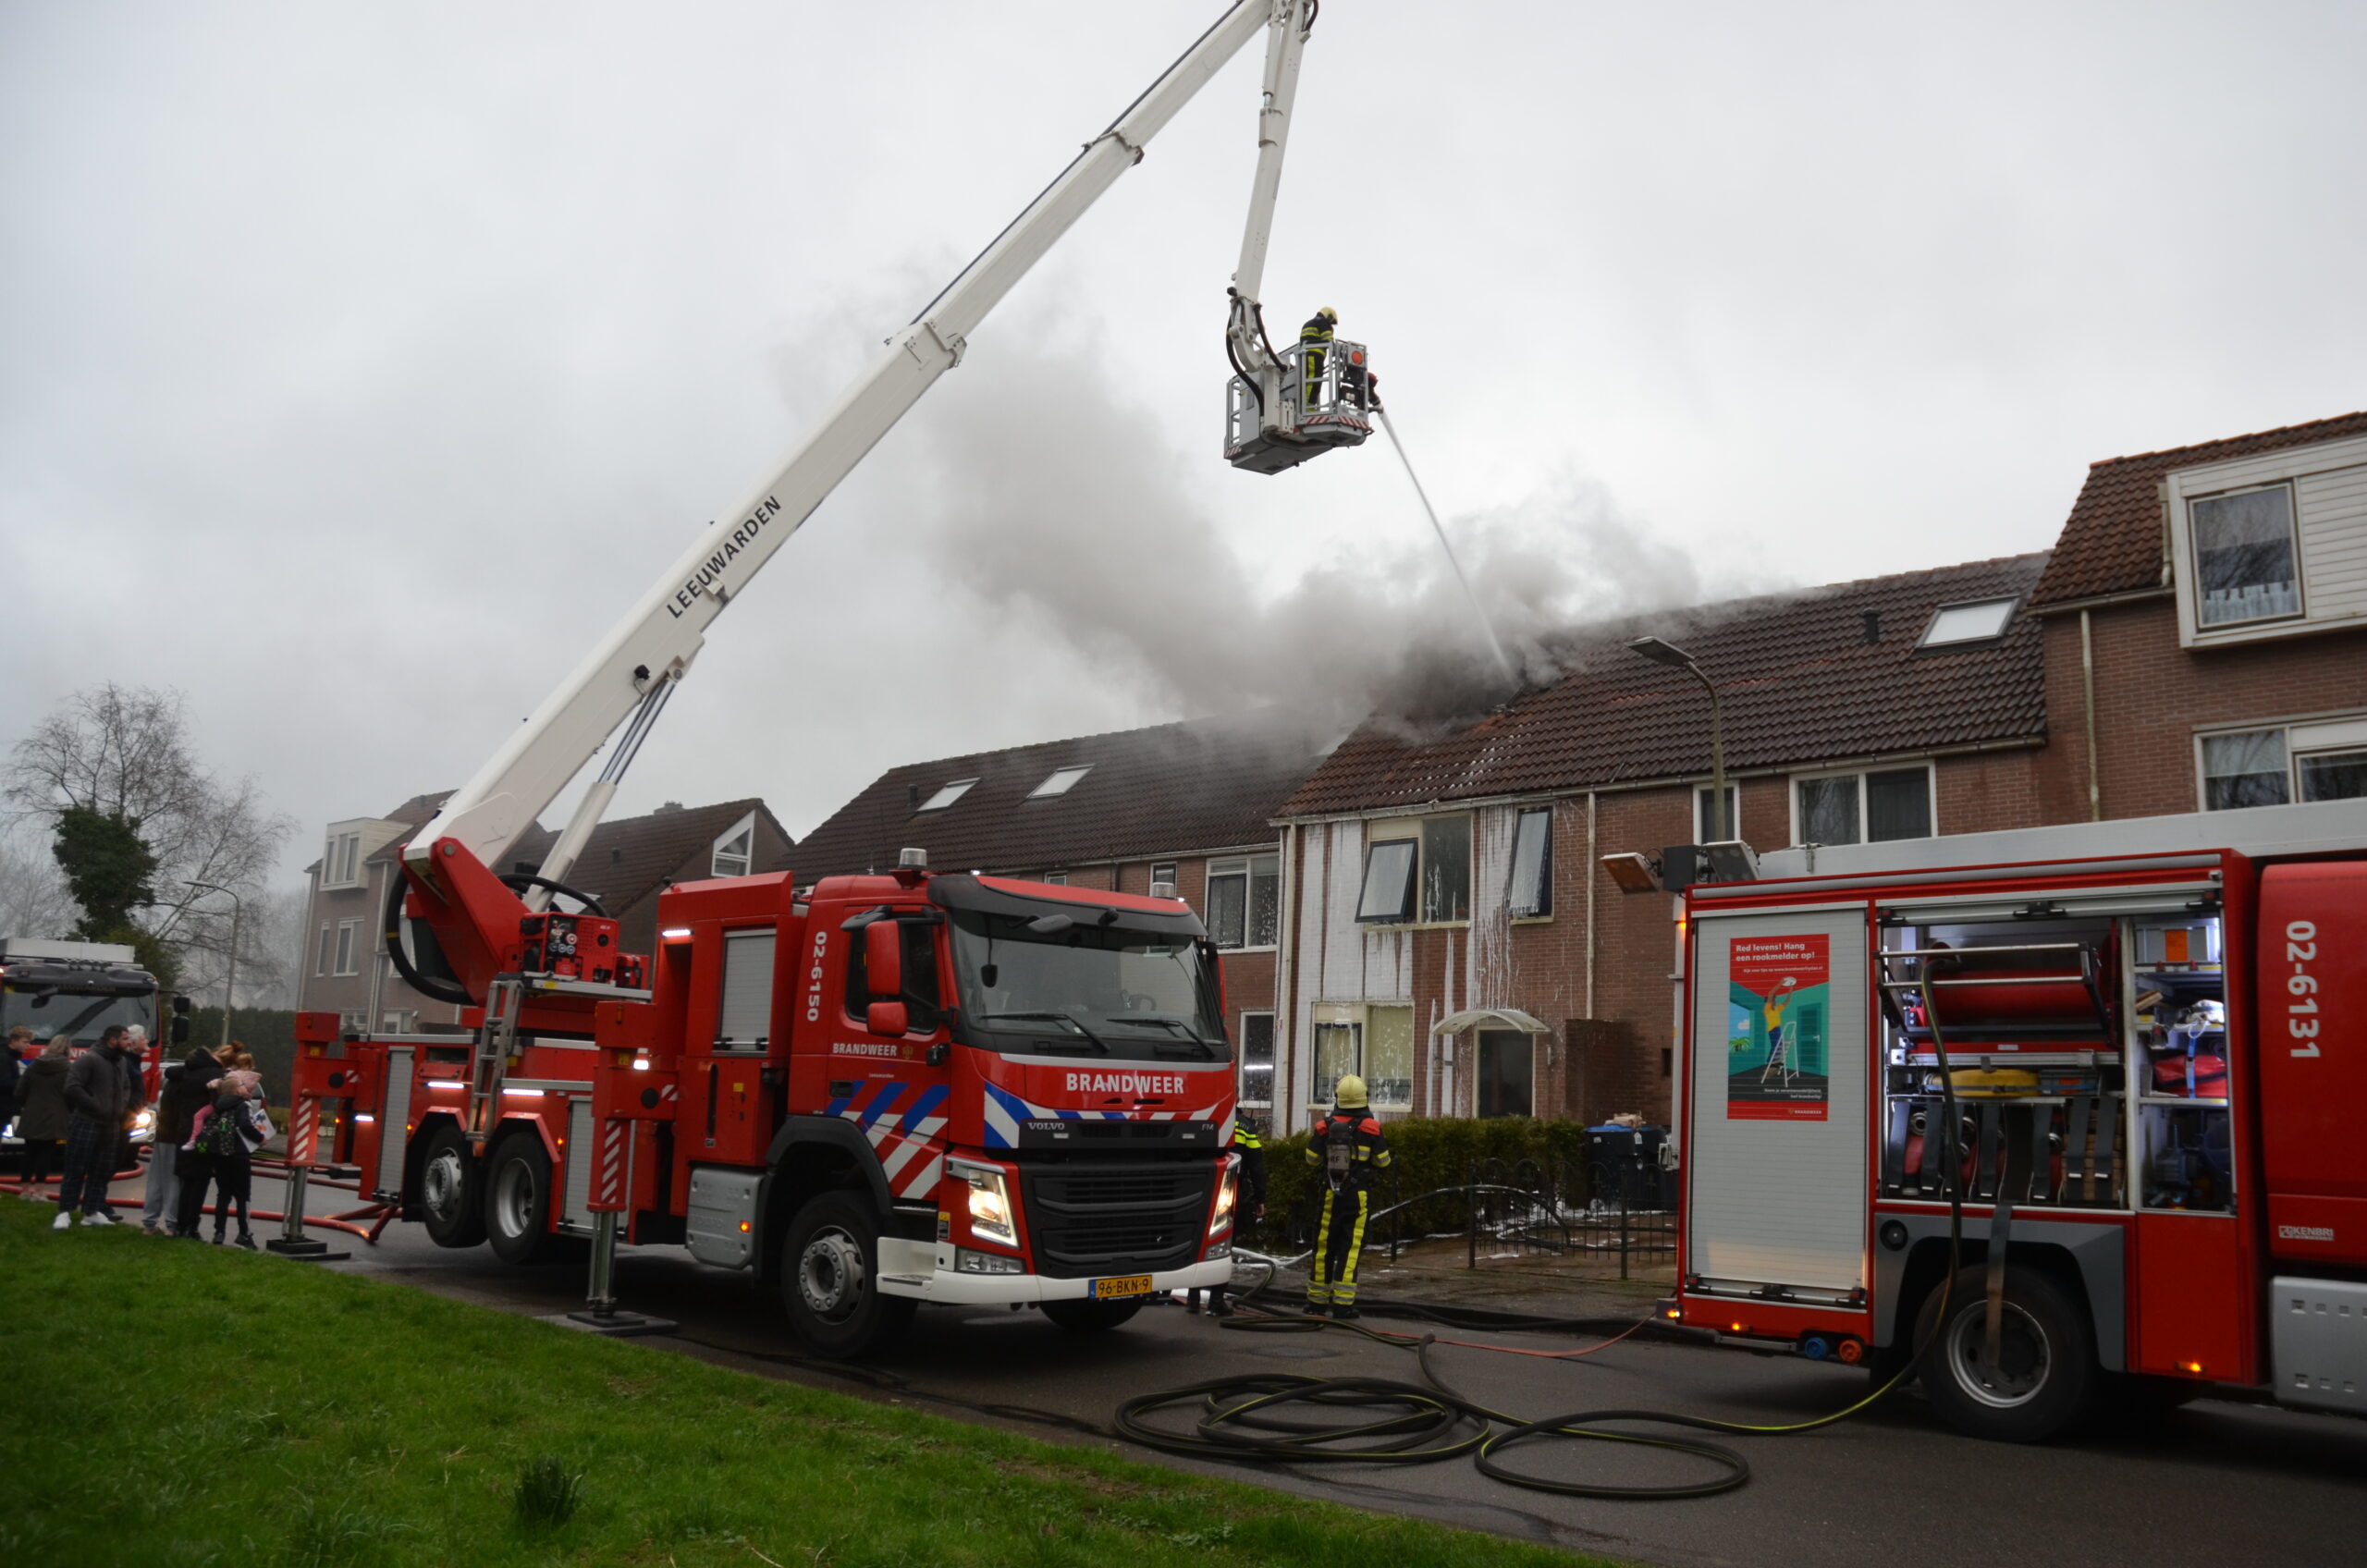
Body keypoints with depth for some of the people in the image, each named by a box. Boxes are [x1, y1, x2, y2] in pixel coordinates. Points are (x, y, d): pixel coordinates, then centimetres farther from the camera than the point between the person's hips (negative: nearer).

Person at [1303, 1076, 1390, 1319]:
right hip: (1359, 1196, -2)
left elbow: (1312, 1159, 6)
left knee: (1324, 1247, 10)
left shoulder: (1325, 1127, -3)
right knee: (1351, 1248, 0)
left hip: (1330, 1194, 2)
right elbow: (1383, 1162, -1)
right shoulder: (1371, 1127, -8)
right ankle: (1343, 1304, -3)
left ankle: (1317, 1302, 16)